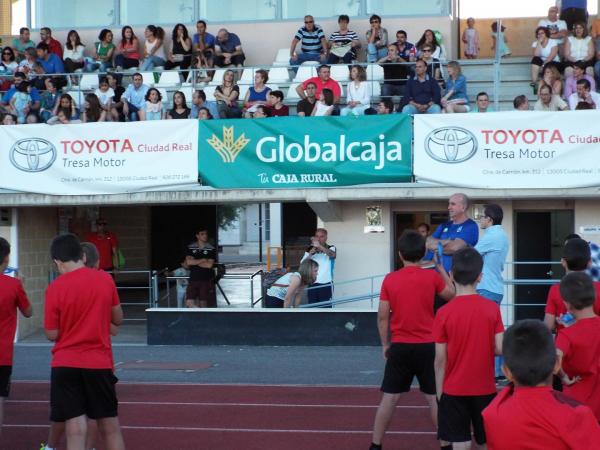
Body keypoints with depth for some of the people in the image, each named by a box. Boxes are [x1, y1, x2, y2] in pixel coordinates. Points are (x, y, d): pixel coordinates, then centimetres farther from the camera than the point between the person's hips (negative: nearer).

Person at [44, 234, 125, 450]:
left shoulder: (55, 288, -8)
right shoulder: (105, 279, -1)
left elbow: (52, 334, -4)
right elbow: (118, 319, 8)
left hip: (65, 365, -2)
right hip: (100, 363, 2)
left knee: (75, 430, -2)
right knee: (110, 427, 13)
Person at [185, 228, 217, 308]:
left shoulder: (211, 249, -1)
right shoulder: (190, 248, 5)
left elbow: (209, 265, -10)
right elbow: (188, 262, -8)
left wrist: (194, 262, -5)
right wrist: (203, 260, -9)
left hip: (206, 280, -2)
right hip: (193, 279, 2)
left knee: (203, 304, 2)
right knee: (189, 303, -8)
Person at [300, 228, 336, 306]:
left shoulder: (331, 248, -1)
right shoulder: (309, 250, 9)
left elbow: (332, 254, -25)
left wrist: (319, 246, -39)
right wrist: (310, 254, -16)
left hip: (326, 284, -3)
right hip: (312, 284, 3)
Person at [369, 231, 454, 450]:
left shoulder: (389, 279, -4)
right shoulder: (432, 276, -6)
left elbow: (382, 316, -1)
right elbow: (451, 294, 13)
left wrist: (385, 345, 11)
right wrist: (440, 267, 22)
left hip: (400, 347, 1)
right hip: (427, 346, -1)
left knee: (390, 398, 8)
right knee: (434, 398, 8)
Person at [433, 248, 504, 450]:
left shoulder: (444, 313, -11)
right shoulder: (492, 308, -6)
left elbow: (440, 359, -8)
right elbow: (501, 349, -8)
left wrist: (439, 392, 2)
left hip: (454, 390, -2)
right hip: (485, 389, 2)